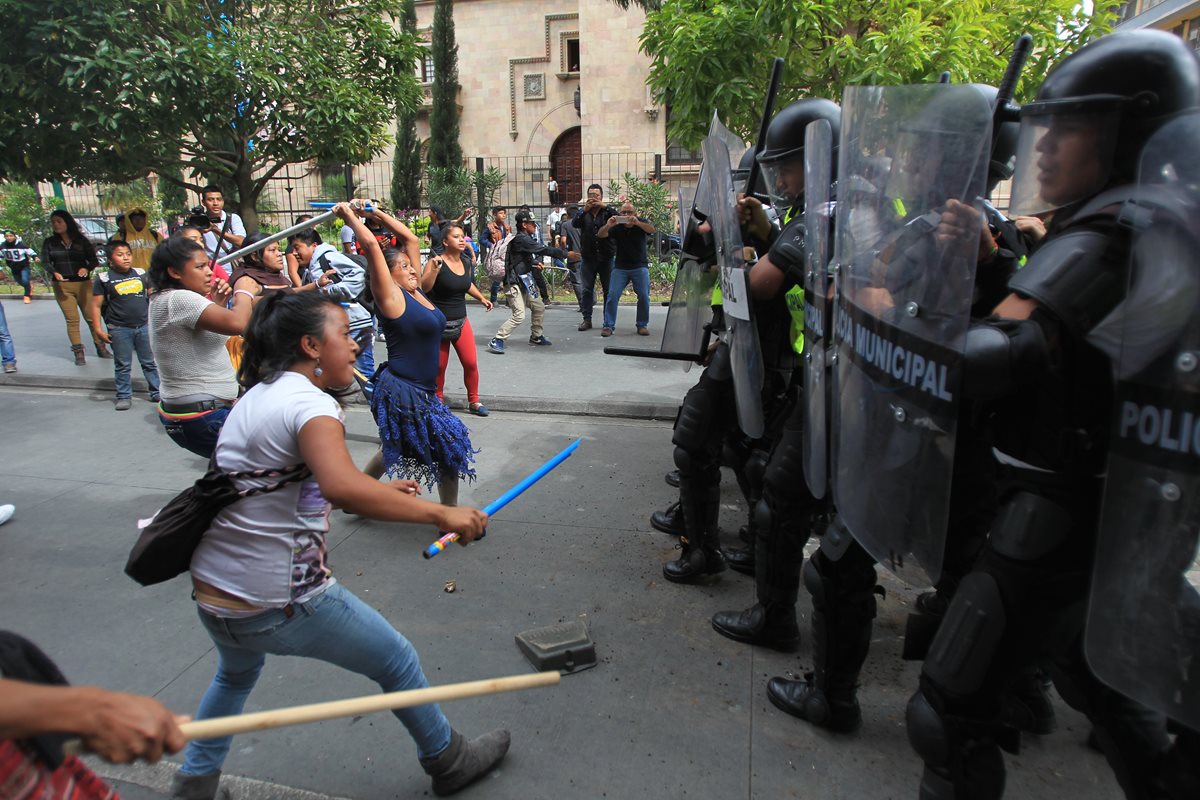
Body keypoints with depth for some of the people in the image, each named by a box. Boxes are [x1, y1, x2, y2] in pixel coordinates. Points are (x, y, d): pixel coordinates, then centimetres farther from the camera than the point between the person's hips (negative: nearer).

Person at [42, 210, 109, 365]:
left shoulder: (81, 240, 5)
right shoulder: (49, 243, 7)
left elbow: (94, 260, 2)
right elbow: (46, 262, -3)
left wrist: (86, 268, -21)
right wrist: (55, 273, -24)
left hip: (83, 283, 0)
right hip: (62, 286, 1)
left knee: (91, 317, 1)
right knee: (72, 319, -1)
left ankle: (101, 347, 15)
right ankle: (78, 352, 5)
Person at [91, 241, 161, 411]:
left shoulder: (141, 274, 6)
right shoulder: (103, 279, -2)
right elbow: (96, 305, -1)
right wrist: (98, 330, -7)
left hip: (144, 326, 2)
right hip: (119, 329, -2)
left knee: (150, 362, 11)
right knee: (122, 366, 7)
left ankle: (157, 392, 20)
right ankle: (124, 397, 16)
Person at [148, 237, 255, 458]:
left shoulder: (163, 300, 13)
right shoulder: (179, 299, -19)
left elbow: (206, 331, 23)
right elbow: (237, 323, -32)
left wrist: (218, 302, 8)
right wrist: (244, 292, -12)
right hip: (203, 419, -11)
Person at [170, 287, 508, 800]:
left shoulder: (255, 396, 9)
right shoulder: (310, 402, -18)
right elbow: (340, 487, -39)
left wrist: (377, 491, 16)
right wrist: (439, 514, -35)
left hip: (210, 594, 9)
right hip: (281, 604, -8)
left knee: (236, 675, 39)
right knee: (398, 663, 13)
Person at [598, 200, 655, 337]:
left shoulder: (641, 223, -2)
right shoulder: (616, 226, -1)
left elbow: (652, 229, -21)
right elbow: (600, 235, -11)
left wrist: (637, 223, -39)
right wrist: (607, 226, -33)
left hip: (640, 267, 0)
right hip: (620, 267, 0)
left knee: (644, 296, -5)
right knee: (612, 296, -9)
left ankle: (642, 325, 9)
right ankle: (608, 326, -4)